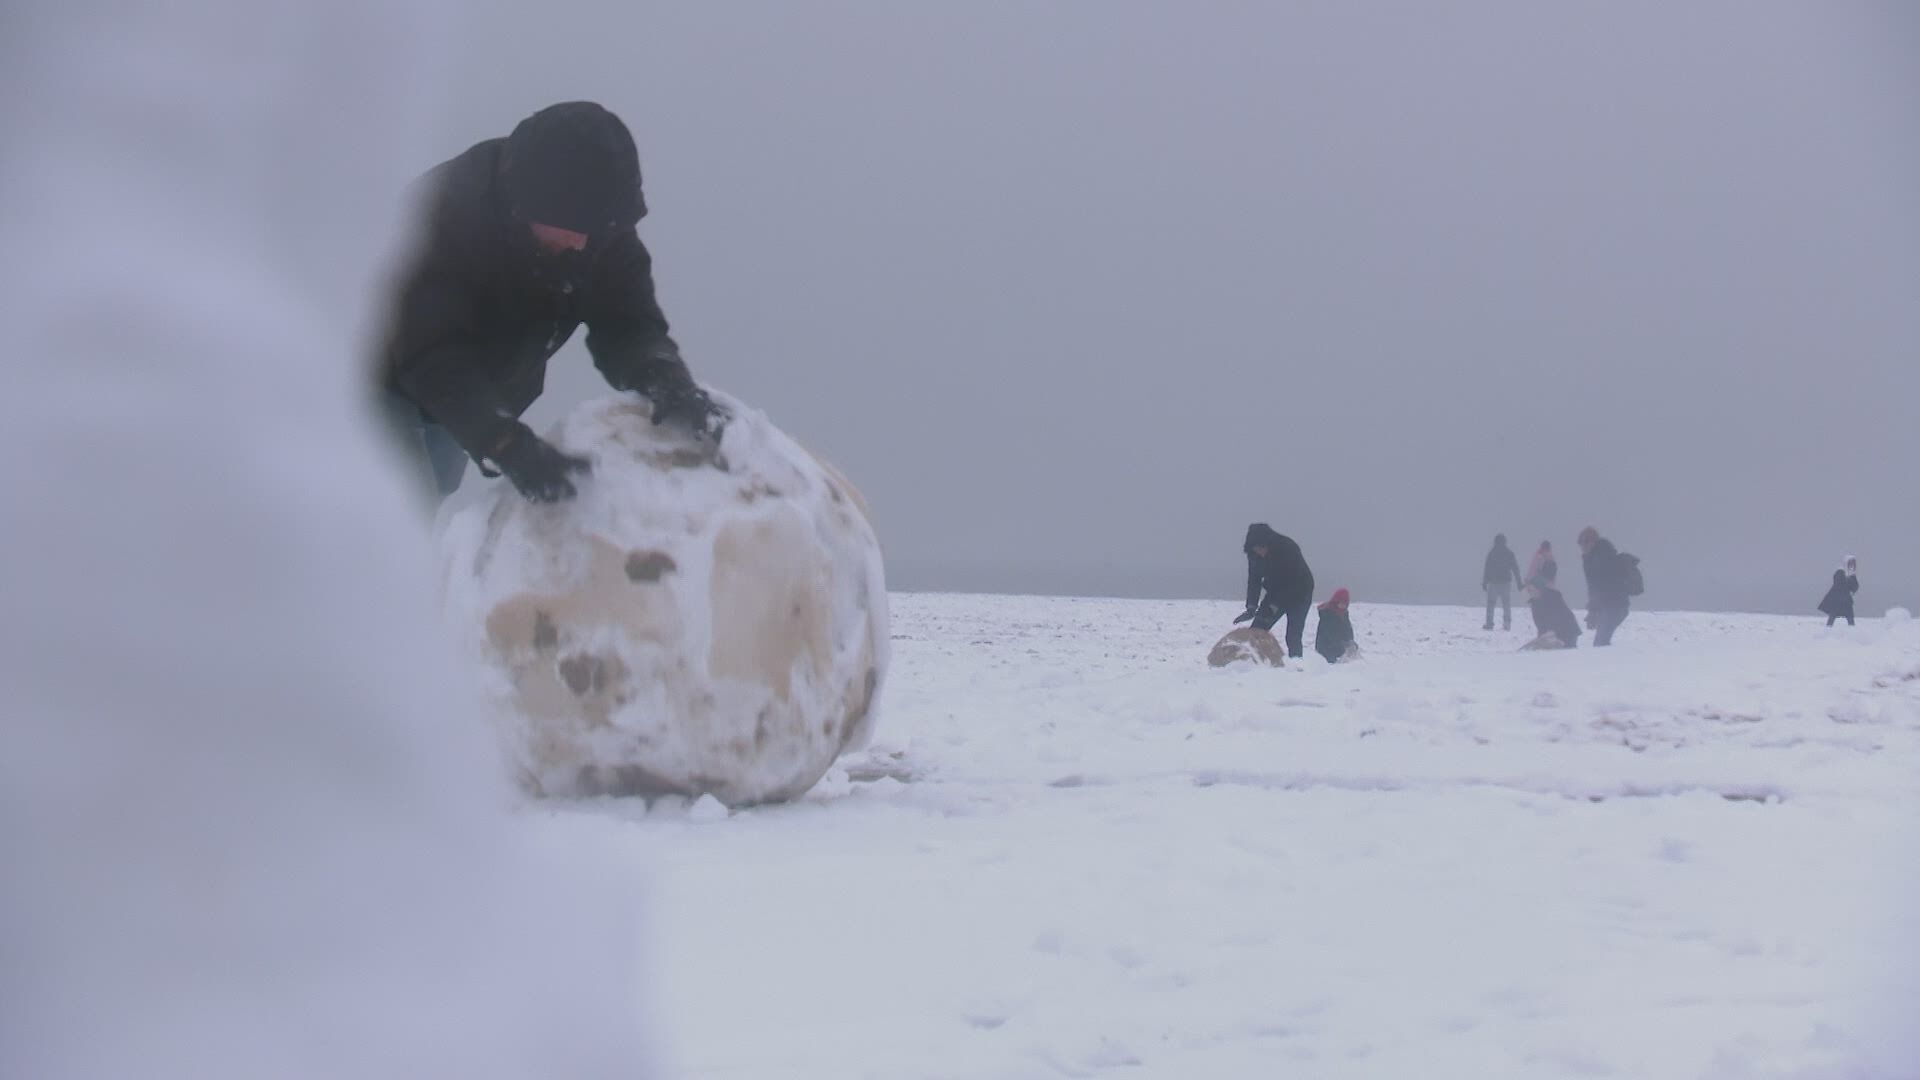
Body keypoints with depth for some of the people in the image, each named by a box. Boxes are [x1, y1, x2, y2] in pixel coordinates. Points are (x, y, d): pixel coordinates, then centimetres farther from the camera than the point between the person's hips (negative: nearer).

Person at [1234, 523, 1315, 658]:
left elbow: (1293, 582, -30)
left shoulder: (1289, 548, -32)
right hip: (1276, 591, 5)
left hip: (1298, 592, -5)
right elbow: (1254, 580, -10)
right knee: (1257, 630, -6)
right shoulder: (1254, 553, -16)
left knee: (1293, 637, -17)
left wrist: (1273, 607, -34)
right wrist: (1251, 608, -22)